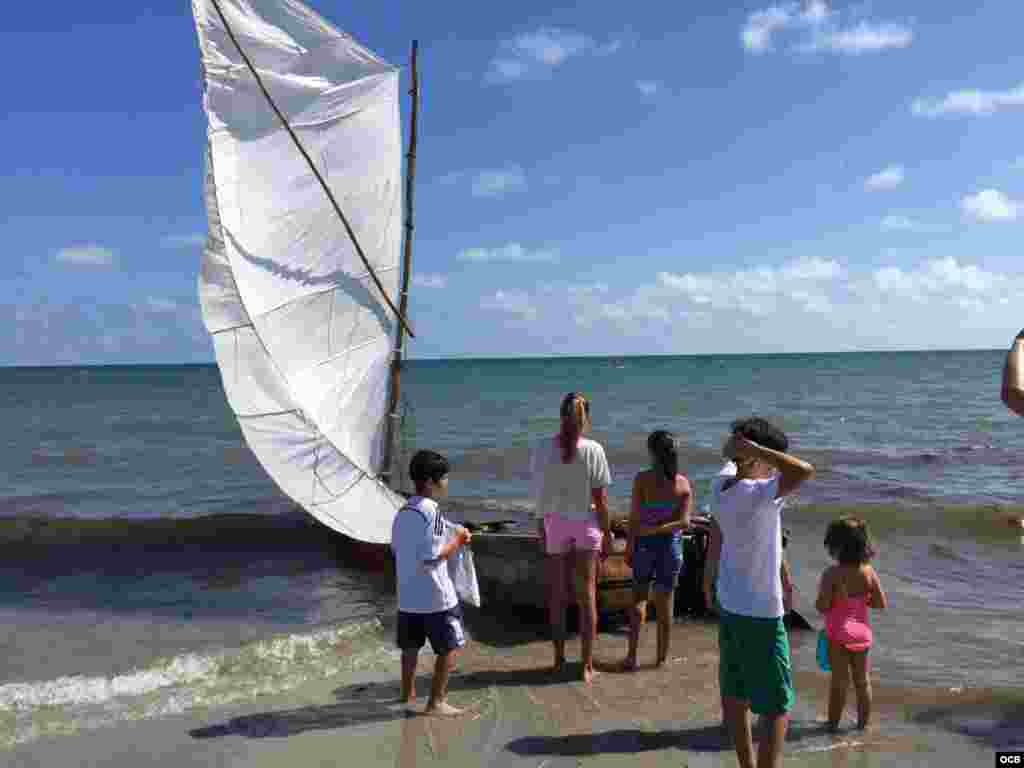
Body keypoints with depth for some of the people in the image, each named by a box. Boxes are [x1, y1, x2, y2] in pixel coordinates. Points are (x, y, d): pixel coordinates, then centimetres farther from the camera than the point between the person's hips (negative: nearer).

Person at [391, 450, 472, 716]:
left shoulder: (402, 512, 8)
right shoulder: (431, 511, -18)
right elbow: (433, 556, -22)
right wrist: (457, 540, -7)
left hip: (407, 596, 8)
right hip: (435, 596, -8)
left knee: (410, 647, 19)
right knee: (449, 647, 6)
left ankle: (408, 694, 32)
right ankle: (436, 702, 9)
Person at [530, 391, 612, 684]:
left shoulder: (541, 449, -10)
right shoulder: (593, 450, -14)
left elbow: (539, 493, -5)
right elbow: (600, 498, -9)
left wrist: (541, 525, 9)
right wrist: (607, 533, 1)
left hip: (554, 523, 1)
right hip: (586, 523, -1)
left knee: (557, 594, 15)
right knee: (588, 594, 10)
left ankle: (559, 659, 26)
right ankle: (587, 664, 15)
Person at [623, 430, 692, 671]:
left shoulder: (642, 478, -13)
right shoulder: (684, 483, -5)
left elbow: (634, 517, -12)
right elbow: (684, 522, -10)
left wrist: (629, 545, -3)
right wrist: (660, 529, -10)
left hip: (644, 543, -2)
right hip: (671, 543, 2)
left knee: (638, 597, 13)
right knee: (665, 601, 13)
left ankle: (632, 655, 6)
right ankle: (661, 657, 23)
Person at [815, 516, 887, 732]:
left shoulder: (832, 574, -20)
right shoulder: (868, 571, -7)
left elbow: (822, 606, -21)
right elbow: (882, 604, -4)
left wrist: (819, 598, -1)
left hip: (838, 634, -4)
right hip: (862, 631, 4)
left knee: (840, 681, 7)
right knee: (862, 680, 17)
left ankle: (833, 723, 19)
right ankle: (863, 723, 29)